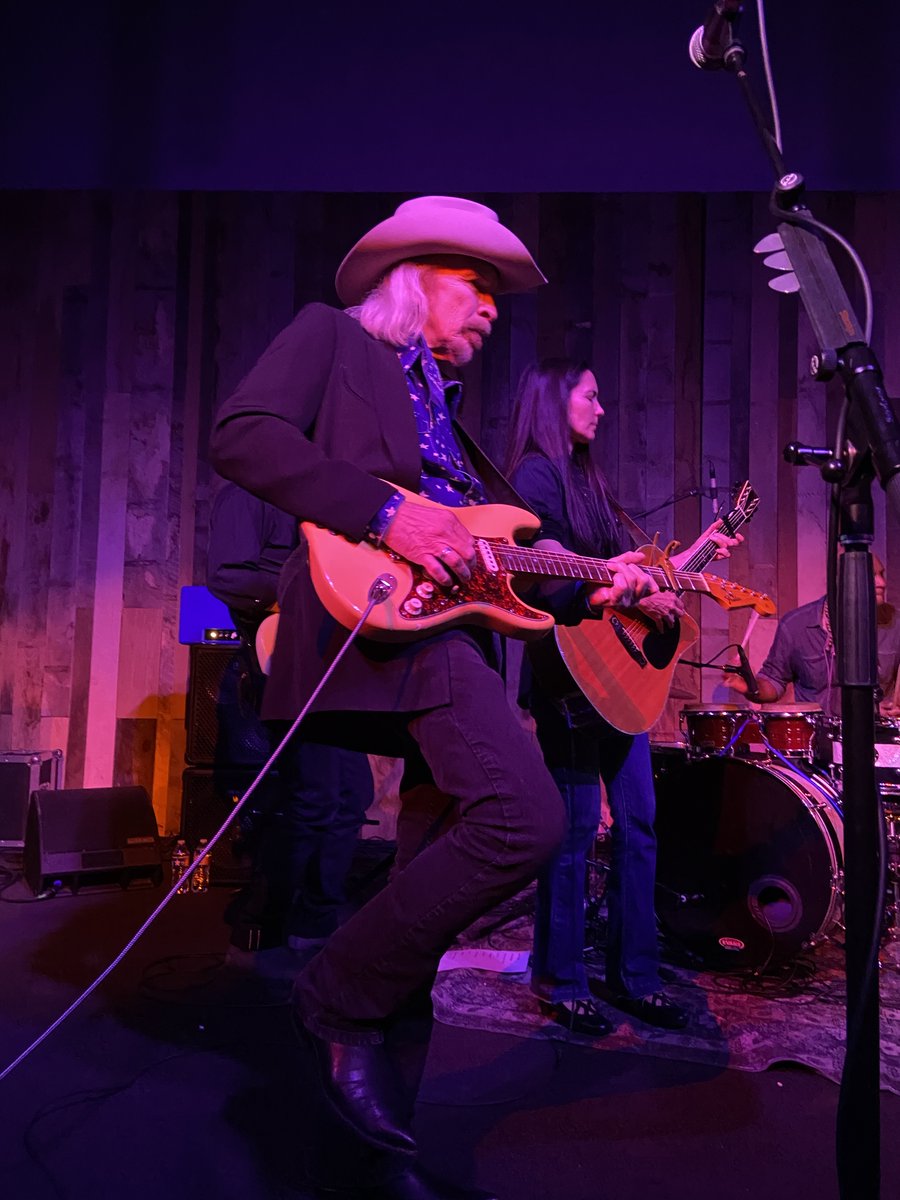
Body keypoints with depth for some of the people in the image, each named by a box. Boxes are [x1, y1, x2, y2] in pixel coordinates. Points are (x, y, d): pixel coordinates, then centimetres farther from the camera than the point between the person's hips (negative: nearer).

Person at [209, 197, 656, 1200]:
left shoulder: (447, 414, 31)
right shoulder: (331, 337, 12)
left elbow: (497, 560, 26)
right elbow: (240, 436, -7)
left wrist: (591, 587, 11)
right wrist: (385, 513, -17)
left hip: (450, 622, 8)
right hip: (380, 612, -8)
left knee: (430, 899, 7)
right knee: (524, 817, -26)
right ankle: (340, 998, -5)